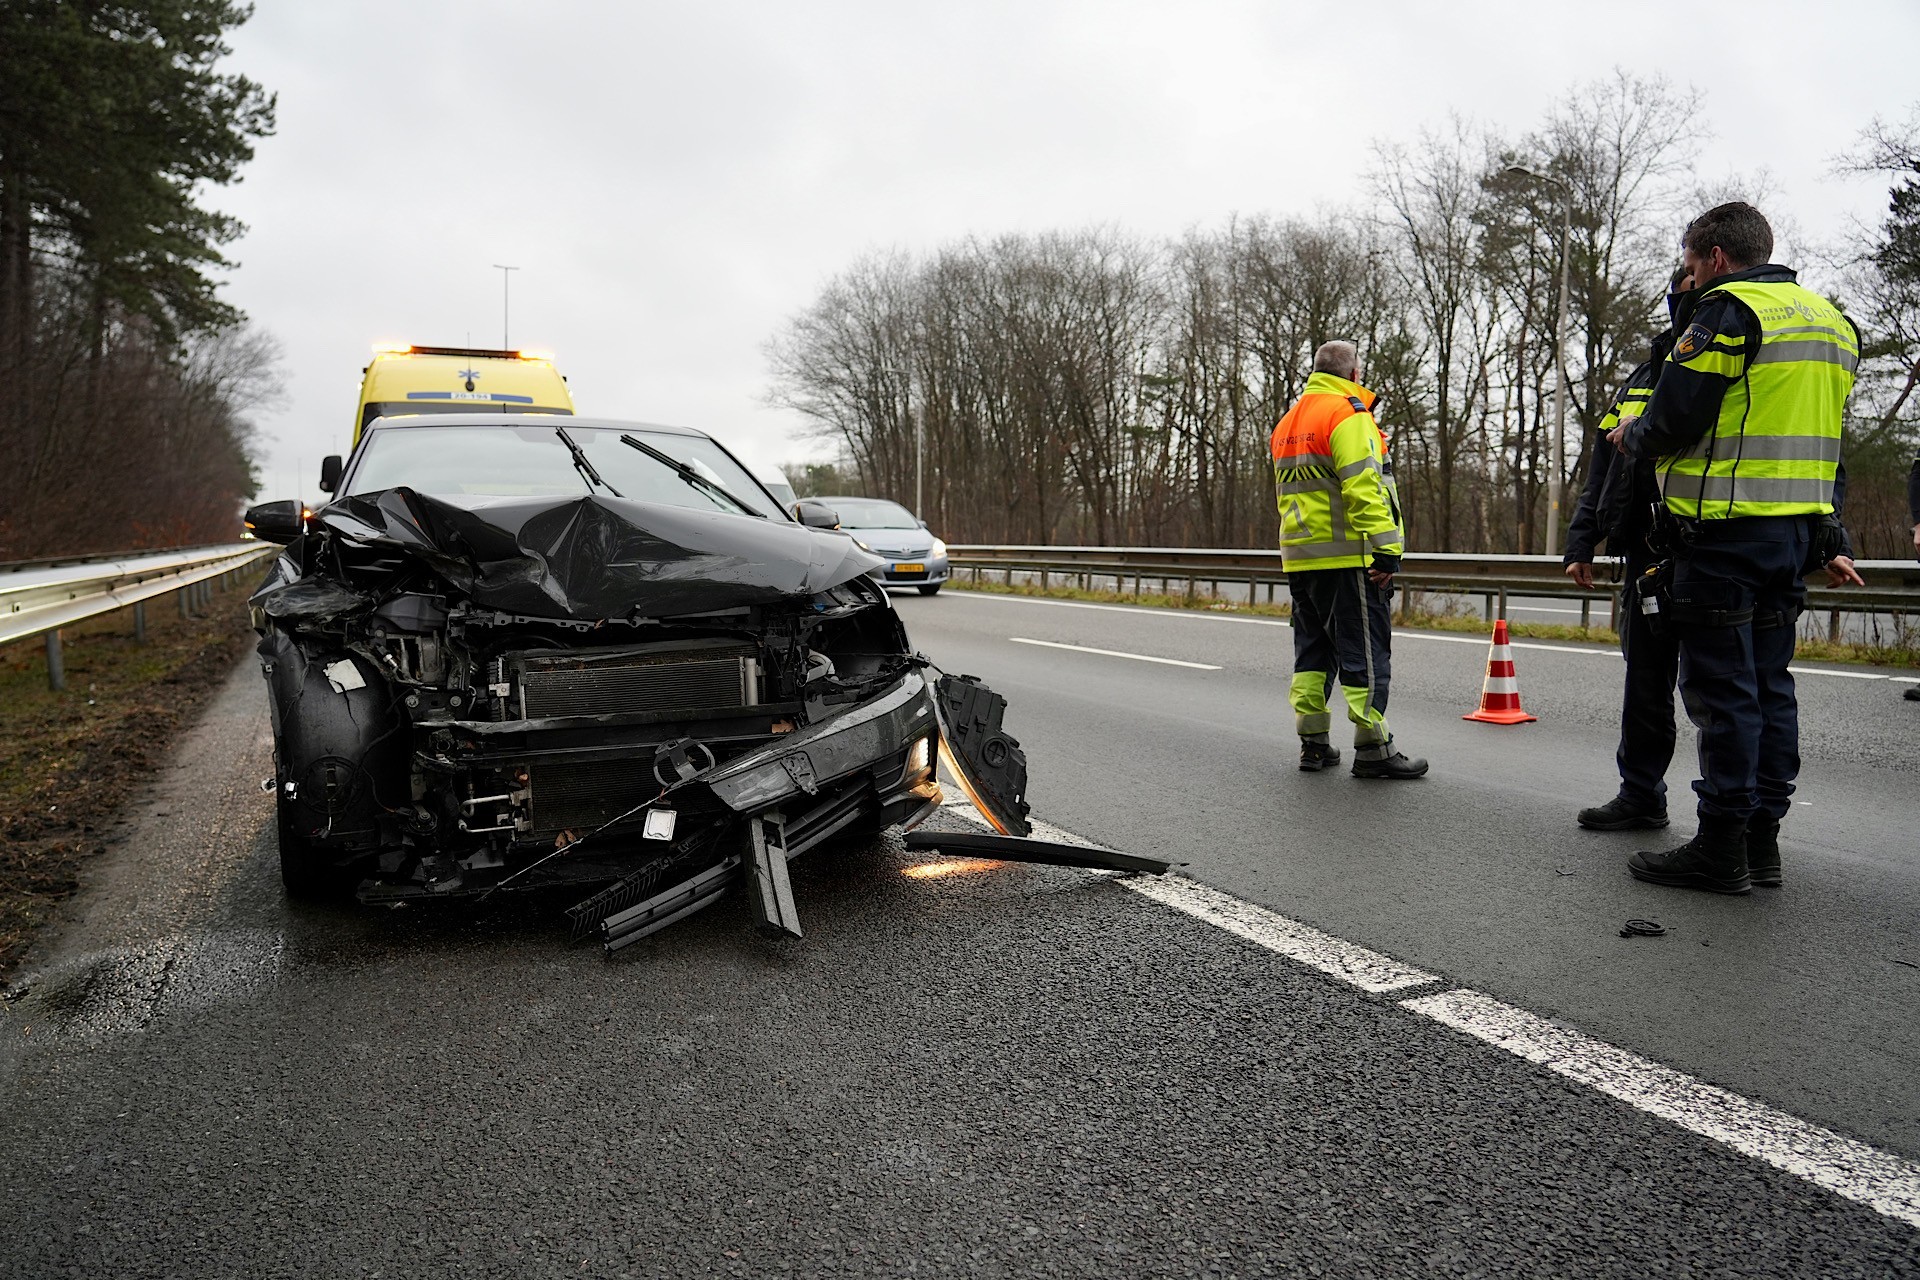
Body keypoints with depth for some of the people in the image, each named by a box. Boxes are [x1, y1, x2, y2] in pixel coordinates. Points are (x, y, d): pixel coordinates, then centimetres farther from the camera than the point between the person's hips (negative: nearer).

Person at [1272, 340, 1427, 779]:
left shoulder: (1288, 423, 19)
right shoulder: (1348, 414, -8)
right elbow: (1364, 489, -18)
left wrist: (1301, 546, 19)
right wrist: (1386, 551, -19)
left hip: (1299, 558, 8)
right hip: (1346, 558, -8)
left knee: (1313, 649, 13)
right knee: (1365, 652, -4)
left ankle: (1313, 742, 15)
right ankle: (1372, 749, -2)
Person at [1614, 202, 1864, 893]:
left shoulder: (1728, 311, -10)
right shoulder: (1830, 319, 19)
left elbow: (1674, 420, -15)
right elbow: (1820, 439, 22)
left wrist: (1631, 438, 4)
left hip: (1726, 532, -9)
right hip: (1795, 531, 9)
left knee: (1722, 687, -5)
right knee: (1769, 683, 12)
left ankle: (1721, 846, 0)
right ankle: (1762, 837, 18)